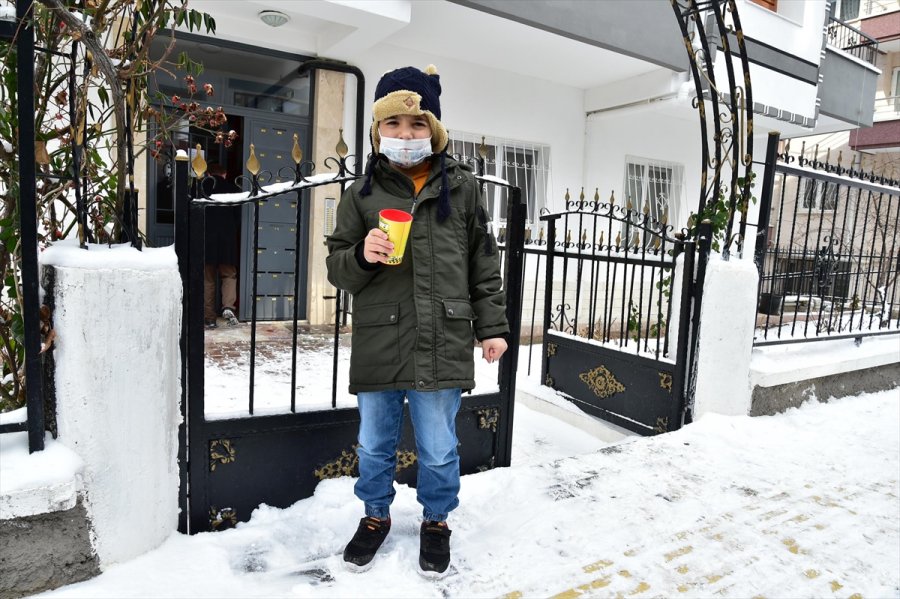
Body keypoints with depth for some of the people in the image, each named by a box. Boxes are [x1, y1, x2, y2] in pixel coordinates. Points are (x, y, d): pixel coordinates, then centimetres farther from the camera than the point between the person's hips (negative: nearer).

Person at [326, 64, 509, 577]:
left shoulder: (462, 187, 4)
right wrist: (361, 256, -16)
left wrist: (493, 326, 4)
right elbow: (337, 268, 6)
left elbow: (484, 264, 7)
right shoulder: (362, 194, 4)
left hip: (443, 346, -1)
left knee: (438, 450, 11)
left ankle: (436, 521, 37)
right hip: (377, 346, 1)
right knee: (374, 446, 16)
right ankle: (377, 515, 41)